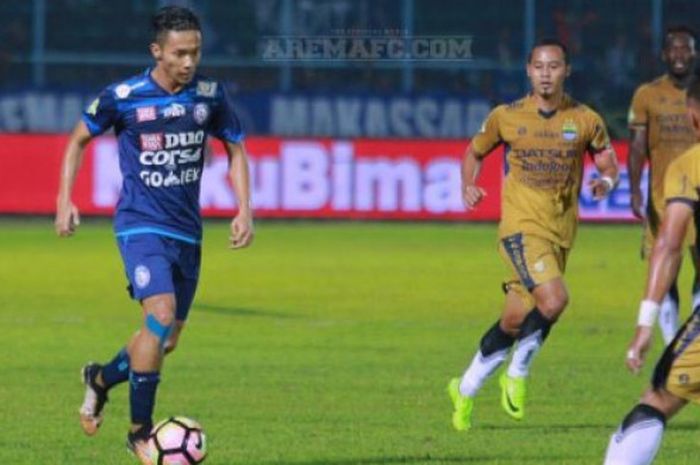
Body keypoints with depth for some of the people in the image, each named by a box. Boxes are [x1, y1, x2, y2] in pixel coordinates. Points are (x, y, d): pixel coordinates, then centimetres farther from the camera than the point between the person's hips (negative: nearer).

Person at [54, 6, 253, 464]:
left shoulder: (211, 95, -1)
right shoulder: (122, 97, -9)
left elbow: (235, 150, 13)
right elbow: (79, 139, 7)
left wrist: (245, 210, 2)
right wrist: (65, 200, 1)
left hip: (187, 231, 5)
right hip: (141, 224, -5)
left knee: (167, 339, 10)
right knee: (161, 315, -24)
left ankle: (102, 378, 40)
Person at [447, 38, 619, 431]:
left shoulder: (586, 120, 2)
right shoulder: (506, 117, 0)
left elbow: (610, 166, 9)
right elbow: (475, 152, 15)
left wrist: (606, 182, -15)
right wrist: (468, 188, -4)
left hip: (561, 231, 3)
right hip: (521, 225, -3)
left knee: (515, 321, 7)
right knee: (553, 300, -25)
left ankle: (465, 391, 27)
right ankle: (517, 373, -1)